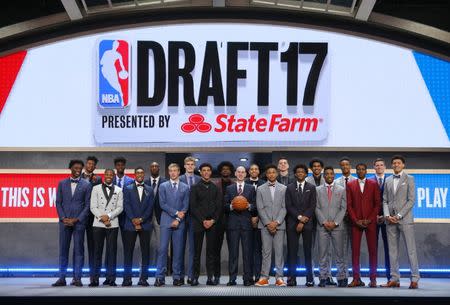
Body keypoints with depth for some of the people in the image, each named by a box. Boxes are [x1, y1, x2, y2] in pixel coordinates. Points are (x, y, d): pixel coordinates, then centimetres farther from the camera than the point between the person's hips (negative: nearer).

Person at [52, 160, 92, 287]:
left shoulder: (86, 185, 3)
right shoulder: (62, 183, 9)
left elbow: (87, 205, 0)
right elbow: (58, 202, 8)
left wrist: (76, 220, -9)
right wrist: (63, 218, -5)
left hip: (79, 222, -2)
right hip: (64, 221, 2)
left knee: (78, 250, 0)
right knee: (63, 249, 3)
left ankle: (77, 278, 3)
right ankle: (62, 278, 6)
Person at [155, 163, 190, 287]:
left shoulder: (185, 188, 10)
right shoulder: (163, 186, 7)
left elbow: (185, 206, 3)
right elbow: (162, 204, -2)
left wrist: (178, 219, -8)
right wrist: (176, 212, -10)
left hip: (179, 222, 1)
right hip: (166, 221, -1)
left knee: (178, 250, 2)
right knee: (163, 249, -6)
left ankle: (177, 277, 7)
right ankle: (160, 277, -5)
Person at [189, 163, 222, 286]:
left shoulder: (215, 188, 12)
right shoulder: (195, 188, 6)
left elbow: (219, 207, 7)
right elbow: (193, 207, -2)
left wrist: (213, 220, -7)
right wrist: (203, 221, -10)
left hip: (212, 223, 2)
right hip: (198, 223, -2)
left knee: (211, 251, 1)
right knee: (197, 251, -2)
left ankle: (210, 277, 2)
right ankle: (195, 277, 0)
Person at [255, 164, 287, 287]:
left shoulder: (283, 189, 8)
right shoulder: (260, 189, 9)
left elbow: (284, 208, 2)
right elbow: (260, 208, 3)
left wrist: (277, 222, -9)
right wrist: (268, 223, -8)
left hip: (279, 225, 0)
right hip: (265, 225, 0)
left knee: (279, 251, -1)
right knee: (266, 252, 0)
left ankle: (279, 277, 2)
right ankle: (264, 277, 2)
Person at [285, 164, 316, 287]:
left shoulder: (311, 188, 8)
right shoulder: (290, 188, 10)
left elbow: (312, 206, 1)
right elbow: (288, 206, 2)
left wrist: (303, 221, -8)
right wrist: (299, 217, -10)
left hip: (307, 223, -1)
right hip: (292, 223, 1)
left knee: (308, 251, -1)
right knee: (292, 251, -2)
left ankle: (310, 278, 2)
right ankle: (291, 278, -2)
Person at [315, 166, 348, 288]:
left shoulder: (341, 190, 8)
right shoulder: (318, 190, 9)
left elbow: (343, 208, 3)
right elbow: (317, 208, 4)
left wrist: (335, 223, -8)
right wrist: (324, 222, -8)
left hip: (337, 226, 0)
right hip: (322, 226, 1)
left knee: (339, 253, 0)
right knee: (323, 254, 2)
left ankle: (342, 278, 4)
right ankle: (324, 277, 6)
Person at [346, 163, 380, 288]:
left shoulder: (373, 184, 7)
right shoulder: (350, 185, 9)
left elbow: (377, 203, 3)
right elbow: (349, 205, 5)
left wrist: (370, 219, -7)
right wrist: (356, 220, -6)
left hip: (370, 221, -1)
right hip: (356, 222, 1)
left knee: (372, 250, -1)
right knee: (355, 250, -2)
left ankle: (373, 279, 2)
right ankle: (356, 278, 2)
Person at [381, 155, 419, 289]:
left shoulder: (409, 179, 2)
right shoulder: (388, 180, 15)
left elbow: (411, 200, -5)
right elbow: (385, 200, 14)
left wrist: (399, 215, -11)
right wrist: (387, 215, -3)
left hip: (405, 219, -4)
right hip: (390, 220, 5)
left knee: (411, 249, -5)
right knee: (393, 251, 5)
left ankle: (415, 279, -3)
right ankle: (394, 279, 9)